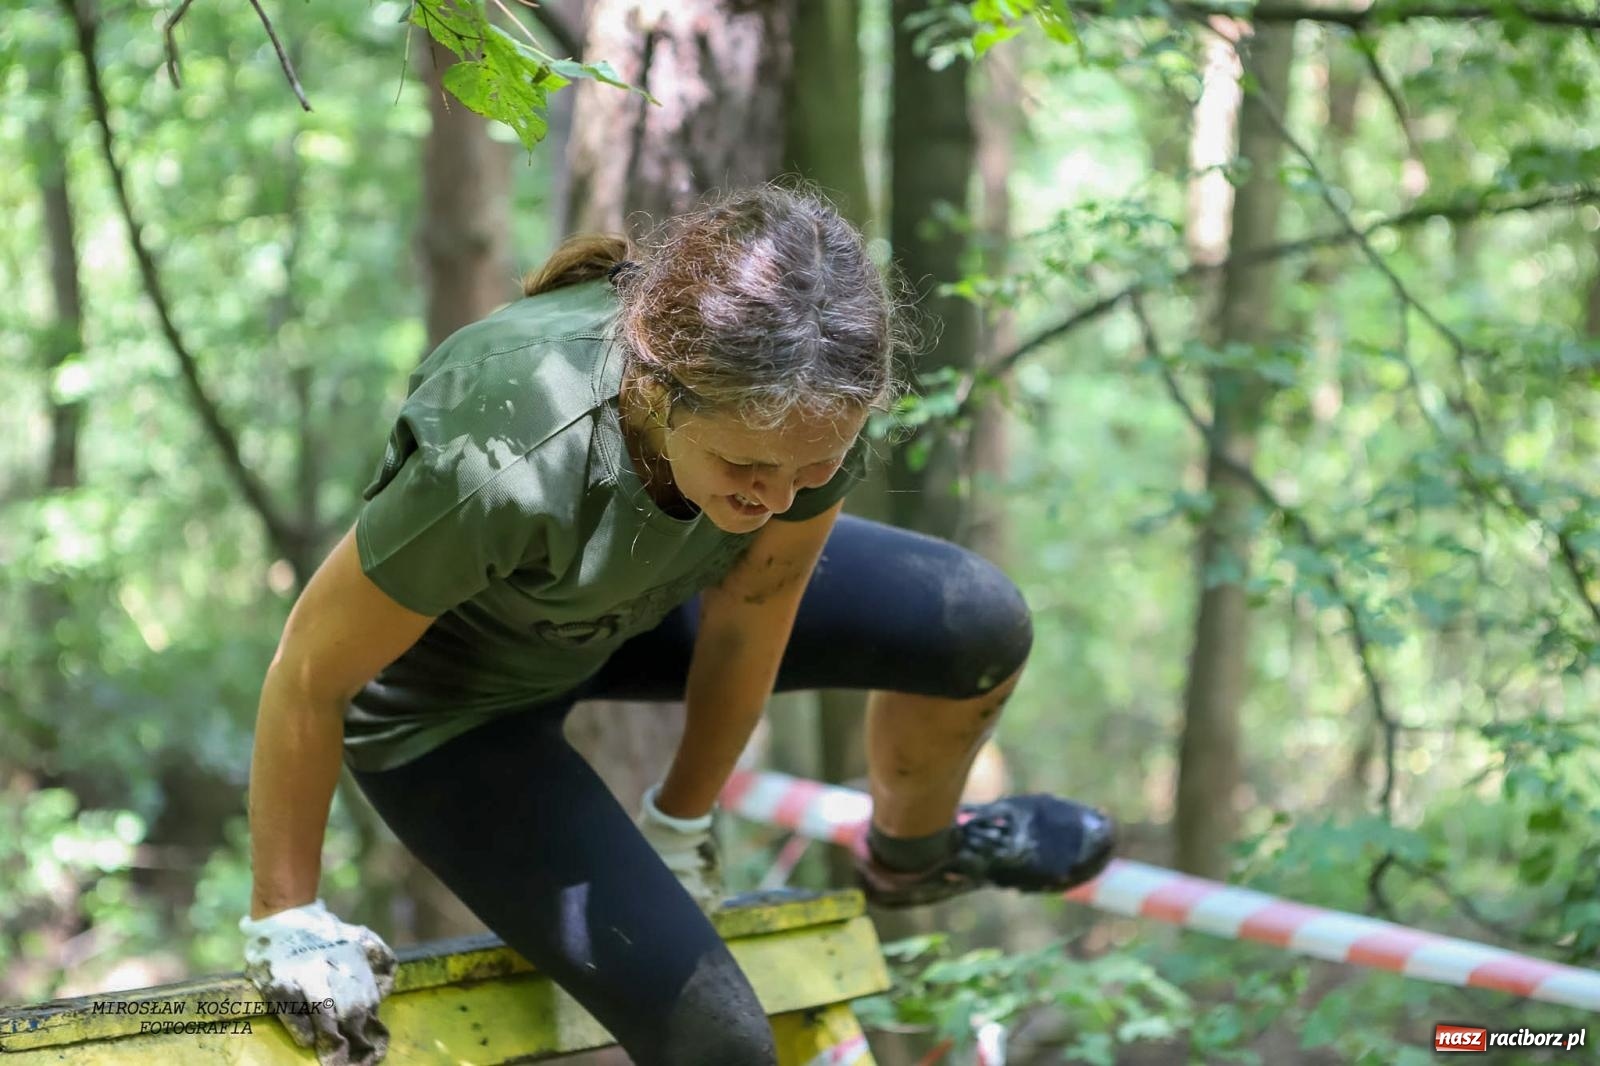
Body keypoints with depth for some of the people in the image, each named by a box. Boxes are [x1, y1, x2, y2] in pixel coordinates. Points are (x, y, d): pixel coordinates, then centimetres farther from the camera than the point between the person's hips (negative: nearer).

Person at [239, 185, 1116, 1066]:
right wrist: (287, 921, -16)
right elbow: (309, 675, -29)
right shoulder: (503, 471, -44)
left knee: (980, 627, -1)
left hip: (631, 607, 5)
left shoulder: (807, 412, -28)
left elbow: (745, 624, -10)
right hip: (452, 703, -5)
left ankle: (910, 858, 31)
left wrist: (681, 823, 4)